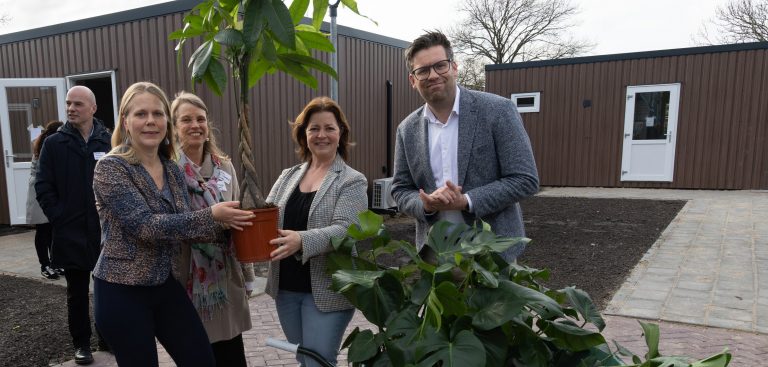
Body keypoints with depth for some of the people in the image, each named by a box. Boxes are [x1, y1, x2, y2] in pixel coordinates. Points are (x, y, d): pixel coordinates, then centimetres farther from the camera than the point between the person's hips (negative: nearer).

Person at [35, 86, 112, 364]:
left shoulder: (110, 142, -1)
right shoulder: (54, 144, 0)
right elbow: (43, 186, 0)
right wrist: (59, 219, -7)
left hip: (107, 230, 0)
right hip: (71, 233, 0)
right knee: (77, 292, 11)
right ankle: (82, 343, 26)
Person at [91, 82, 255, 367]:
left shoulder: (172, 170, 5)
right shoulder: (110, 168, -14)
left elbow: (181, 226, 6)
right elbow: (145, 225, -24)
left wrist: (224, 225, -11)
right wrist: (210, 216, -28)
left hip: (166, 286, 6)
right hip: (122, 292, -6)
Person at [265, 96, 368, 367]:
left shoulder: (352, 181, -7)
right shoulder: (287, 176, 9)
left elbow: (344, 230, -18)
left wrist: (302, 241, -33)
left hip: (326, 291, -5)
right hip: (286, 288, 5)